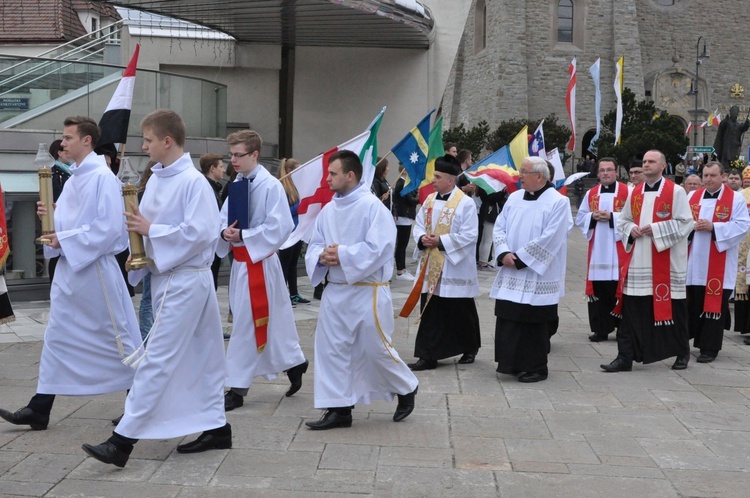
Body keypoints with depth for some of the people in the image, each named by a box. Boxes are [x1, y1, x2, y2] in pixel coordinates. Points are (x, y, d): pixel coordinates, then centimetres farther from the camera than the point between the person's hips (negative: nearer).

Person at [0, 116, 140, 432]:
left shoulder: (102, 177, -15)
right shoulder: (73, 179, 13)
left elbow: (109, 228, -21)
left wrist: (65, 240, -18)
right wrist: (51, 215, -3)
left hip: (95, 268, -9)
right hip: (68, 267, 9)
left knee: (115, 335, 3)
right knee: (56, 337, 9)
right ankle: (40, 409, 13)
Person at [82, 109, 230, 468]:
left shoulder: (193, 182, -16)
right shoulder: (156, 179, 9)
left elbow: (199, 233, -23)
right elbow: (148, 223, 17)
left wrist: (151, 230, -18)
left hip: (185, 281, -9)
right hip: (164, 276, 9)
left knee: (156, 360, -7)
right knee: (198, 358, 14)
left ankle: (123, 441, -6)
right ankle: (216, 428, 24)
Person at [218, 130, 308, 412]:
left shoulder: (270, 186, -14)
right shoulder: (237, 185, 9)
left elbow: (280, 228, -18)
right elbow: (225, 218, 12)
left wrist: (243, 236, -19)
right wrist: (225, 232, -11)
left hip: (259, 261, -7)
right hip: (240, 261, 7)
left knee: (246, 324, -3)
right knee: (271, 320, 16)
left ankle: (237, 388, 4)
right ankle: (294, 362, 32)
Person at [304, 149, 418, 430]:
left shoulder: (373, 207, -14)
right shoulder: (328, 210, 9)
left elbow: (379, 248, -21)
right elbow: (314, 245, 12)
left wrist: (342, 255, -19)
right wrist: (323, 256, -10)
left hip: (368, 291, -7)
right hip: (335, 290, 7)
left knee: (376, 349, 2)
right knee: (331, 348, 4)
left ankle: (407, 388, 28)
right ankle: (338, 409, 12)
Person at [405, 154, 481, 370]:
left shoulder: (465, 203, -11)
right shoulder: (430, 200, 8)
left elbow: (469, 236, -15)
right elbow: (419, 225, 13)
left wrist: (440, 241, -18)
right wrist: (422, 238, -9)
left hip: (455, 269, -5)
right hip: (430, 269, 5)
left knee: (460, 313, 7)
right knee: (430, 314, 4)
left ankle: (470, 349, 28)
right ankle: (427, 356, 7)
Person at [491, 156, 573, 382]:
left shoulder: (558, 202, -9)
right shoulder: (514, 198, 10)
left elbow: (548, 239, -16)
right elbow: (499, 228, 9)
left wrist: (520, 259, -16)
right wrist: (504, 254, -9)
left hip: (537, 277, -6)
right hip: (511, 275, 6)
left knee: (534, 323, 1)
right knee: (508, 319, 7)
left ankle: (536, 368, 13)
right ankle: (512, 363, 20)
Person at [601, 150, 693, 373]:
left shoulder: (675, 192, -4)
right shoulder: (635, 193, 11)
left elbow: (686, 223, -9)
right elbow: (623, 221, 19)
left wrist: (656, 229, -16)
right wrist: (631, 229, -3)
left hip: (666, 263, -4)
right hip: (637, 262, 4)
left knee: (672, 309, 5)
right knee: (631, 311, 0)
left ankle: (682, 353, 24)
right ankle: (625, 357, 3)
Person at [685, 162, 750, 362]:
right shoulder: (692, 197, 12)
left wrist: (713, 227, -17)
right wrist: (692, 226, -10)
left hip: (718, 266, -3)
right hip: (693, 262, 4)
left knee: (713, 306, -2)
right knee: (692, 304, 8)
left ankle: (709, 348, 4)